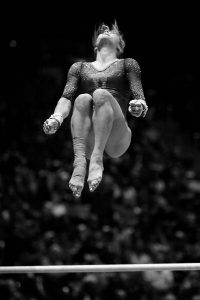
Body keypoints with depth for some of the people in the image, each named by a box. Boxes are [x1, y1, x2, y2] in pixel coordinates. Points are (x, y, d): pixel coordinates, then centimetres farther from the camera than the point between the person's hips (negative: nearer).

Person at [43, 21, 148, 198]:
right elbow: (66, 97, 10)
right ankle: (80, 163, -48)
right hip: (88, 142, 1)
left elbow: (138, 96, 6)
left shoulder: (127, 64, 21)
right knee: (83, 99, -28)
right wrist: (56, 118, -13)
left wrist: (139, 107, -20)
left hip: (116, 140, -1)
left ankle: (97, 159, -43)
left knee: (101, 94, -27)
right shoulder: (80, 67, 26)